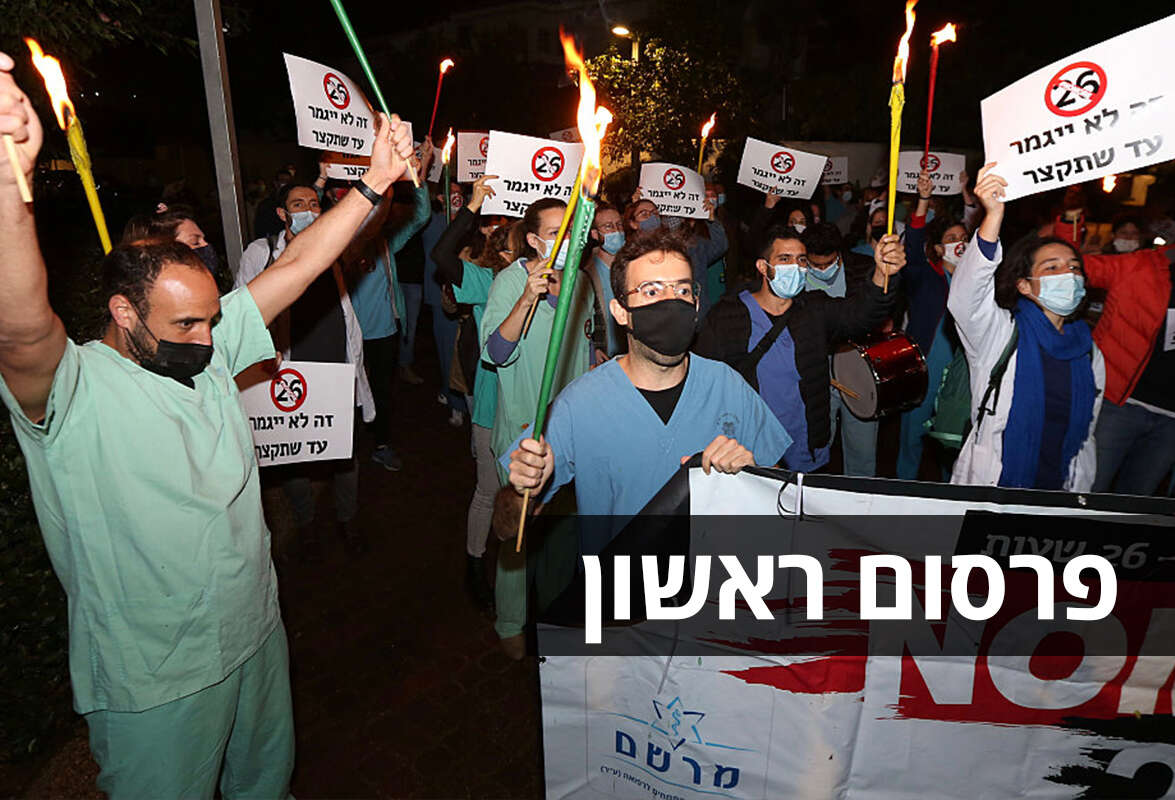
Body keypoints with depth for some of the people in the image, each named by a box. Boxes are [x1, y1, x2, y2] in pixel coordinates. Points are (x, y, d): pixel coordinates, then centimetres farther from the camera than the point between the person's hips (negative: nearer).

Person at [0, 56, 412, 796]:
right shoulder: (71, 390, -20)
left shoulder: (210, 350, -3)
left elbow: (298, 265, -6)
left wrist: (376, 182, -11)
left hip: (256, 631, 6)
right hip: (154, 679, -5)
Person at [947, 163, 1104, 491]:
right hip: (987, 489, -4)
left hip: (1057, 492, 4)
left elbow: (1085, 437, 16)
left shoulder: (1088, 352, 8)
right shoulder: (1001, 332, -7)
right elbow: (964, 295, -30)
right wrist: (993, 216, -41)